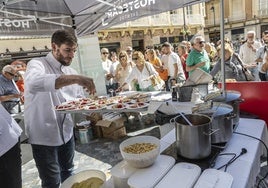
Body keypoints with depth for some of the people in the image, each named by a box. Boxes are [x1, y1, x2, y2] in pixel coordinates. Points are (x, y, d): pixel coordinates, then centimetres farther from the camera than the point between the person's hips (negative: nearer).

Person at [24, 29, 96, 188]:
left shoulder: (71, 72, 6)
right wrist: (74, 78, -43)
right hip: (44, 136, -6)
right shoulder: (37, 64, -14)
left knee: (68, 173, 23)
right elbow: (33, 83, -38)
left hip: (67, 132, 6)